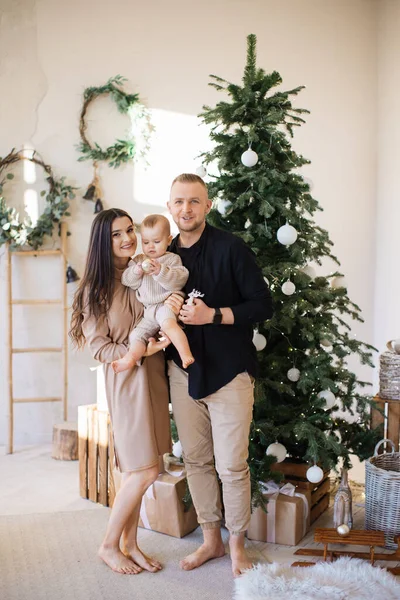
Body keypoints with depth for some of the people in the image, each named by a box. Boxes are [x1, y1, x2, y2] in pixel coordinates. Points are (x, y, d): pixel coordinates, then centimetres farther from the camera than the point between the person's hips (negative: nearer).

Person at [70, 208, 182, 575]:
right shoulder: (96, 288, -7)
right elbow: (100, 348, -8)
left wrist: (171, 307, -12)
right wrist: (144, 348, -18)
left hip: (154, 377, 5)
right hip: (126, 381, -5)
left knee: (139, 470, 11)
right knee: (146, 471, -4)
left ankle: (130, 543, 27)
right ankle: (109, 546, 17)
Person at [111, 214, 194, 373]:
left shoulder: (172, 259, 3)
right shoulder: (138, 260, 17)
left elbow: (179, 279, -12)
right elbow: (127, 280, 7)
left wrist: (160, 271, -26)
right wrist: (137, 271, -15)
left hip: (166, 303, -7)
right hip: (149, 312, 7)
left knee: (168, 323, -34)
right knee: (137, 335, -5)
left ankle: (186, 355, -39)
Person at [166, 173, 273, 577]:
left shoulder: (230, 248, -7)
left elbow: (263, 305, -9)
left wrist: (213, 315, -20)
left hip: (229, 371, -5)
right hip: (183, 371, 5)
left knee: (232, 466, 1)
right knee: (195, 460, 13)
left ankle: (237, 545, 22)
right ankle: (211, 539, 31)